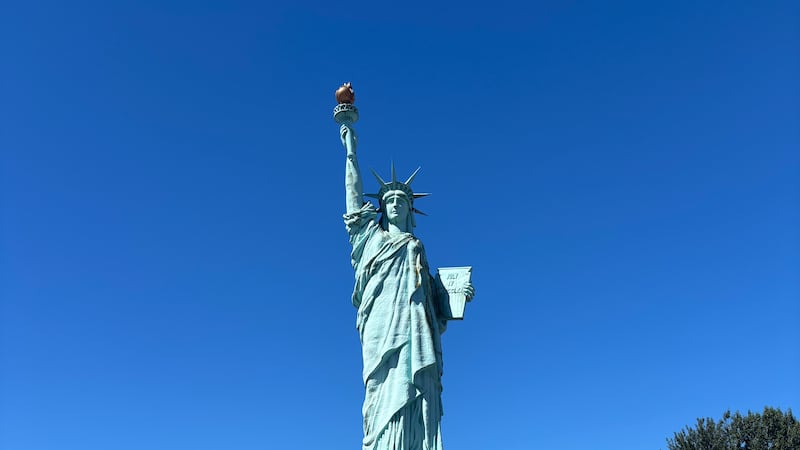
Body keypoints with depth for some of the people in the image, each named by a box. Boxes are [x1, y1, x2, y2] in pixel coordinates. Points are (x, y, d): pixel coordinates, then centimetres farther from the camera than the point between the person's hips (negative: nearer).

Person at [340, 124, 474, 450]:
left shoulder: (417, 248, 27)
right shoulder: (371, 235, 22)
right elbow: (354, 194, 19)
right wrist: (351, 151, 20)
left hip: (415, 329, 2)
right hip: (383, 327, -2)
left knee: (415, 398, -12)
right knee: (387, 395, -17)